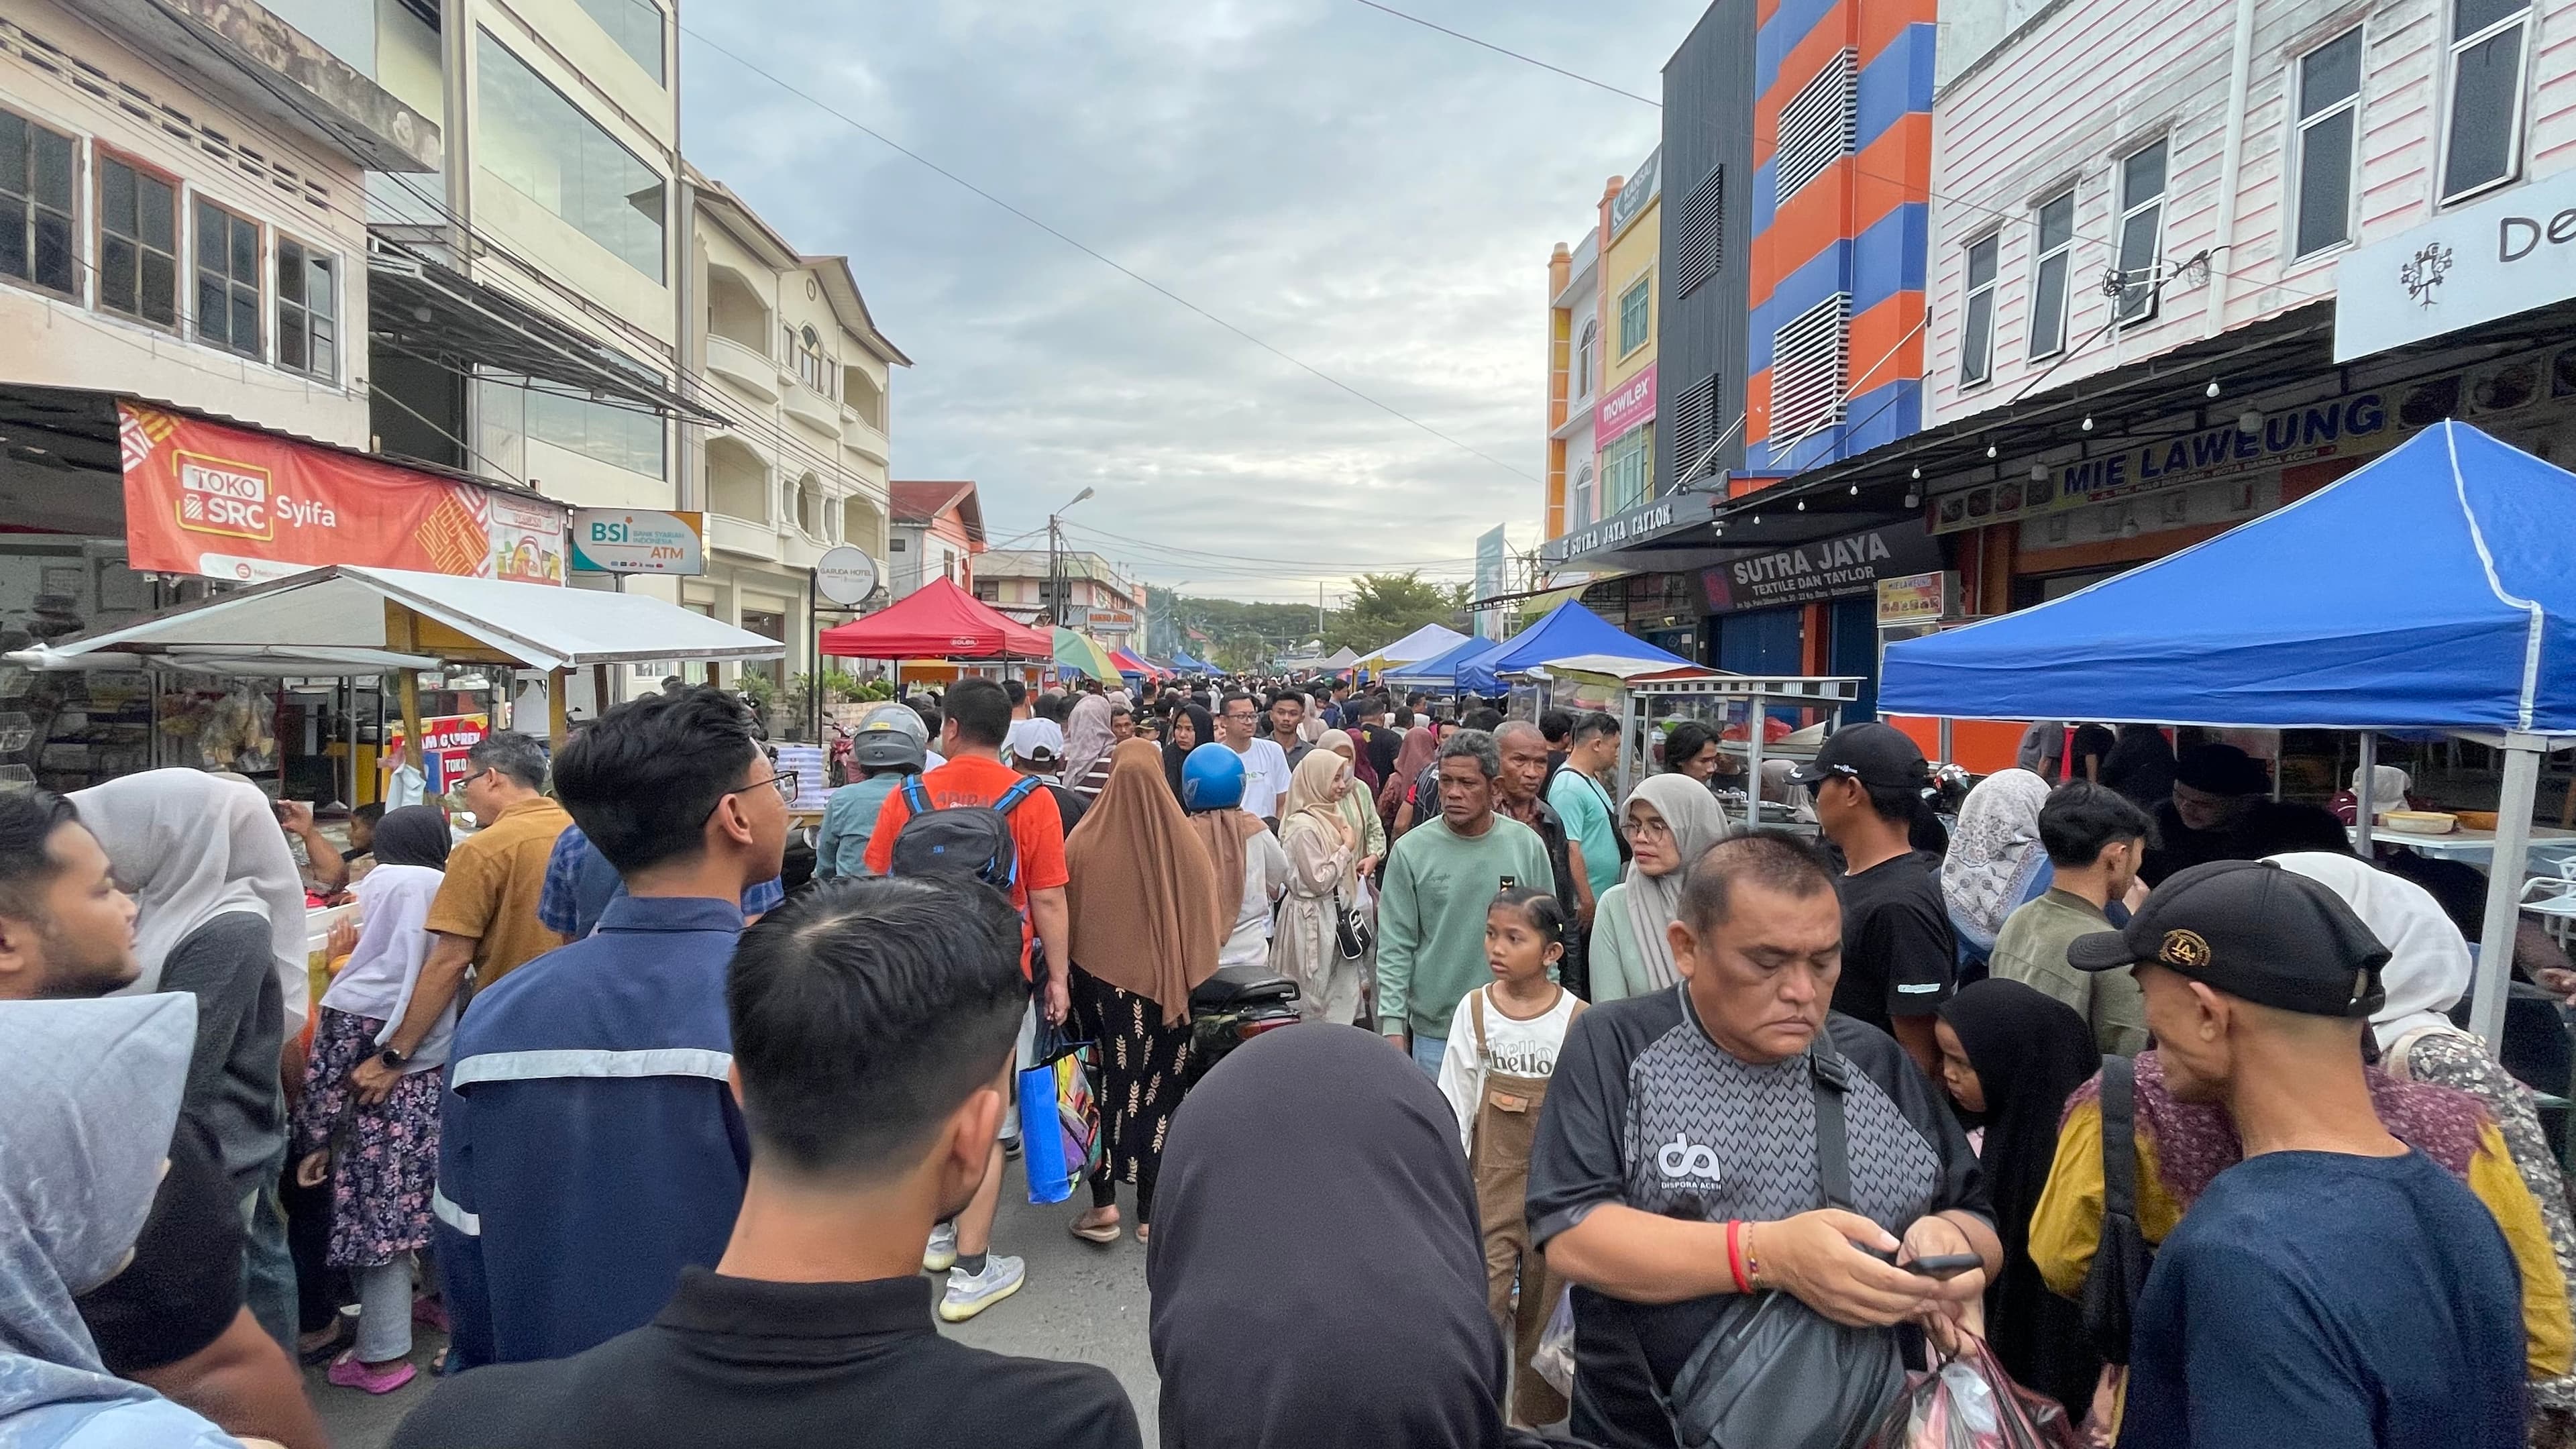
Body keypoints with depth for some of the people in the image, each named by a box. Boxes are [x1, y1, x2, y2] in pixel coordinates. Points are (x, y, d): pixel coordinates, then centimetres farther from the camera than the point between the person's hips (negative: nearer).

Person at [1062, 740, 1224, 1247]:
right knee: (1159, 1089, 11)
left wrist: (1068, 975, 16)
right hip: (1165, 982, 1)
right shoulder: (1184, 840, -11)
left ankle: (1104, 1202, 13)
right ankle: (1151, 1210, 19)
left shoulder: (1084, 839, -11)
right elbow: (1209, 914, -3)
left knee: (1108, 1082, 14)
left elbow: (1064, 910, 1)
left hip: (1100, 979, 0)